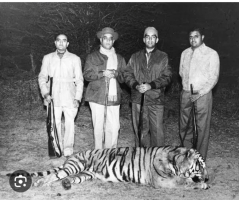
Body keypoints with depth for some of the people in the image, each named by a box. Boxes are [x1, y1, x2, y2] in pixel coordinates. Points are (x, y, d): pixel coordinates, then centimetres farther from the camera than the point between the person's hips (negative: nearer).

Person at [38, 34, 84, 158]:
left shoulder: (75, 59, 7)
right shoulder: (47, 58, 11)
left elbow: (79, 80, 6)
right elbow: (42, 77, 12)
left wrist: (78, 98, -3)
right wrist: (45, 93, -3)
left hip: (69, 96, -1)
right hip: (53, 97, 1)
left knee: (69, 123, -7)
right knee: (55, 123, 0)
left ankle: (68, 152, -1)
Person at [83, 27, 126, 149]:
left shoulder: (119, 58, 19)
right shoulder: (92, 57, 11)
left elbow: (125, 77, 14)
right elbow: (86, 75, 1)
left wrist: (116, 74, -8)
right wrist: (102, 74, -13)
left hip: (114, 98, 3)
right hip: (97, 97, -2)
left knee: (114, 128, -2)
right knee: (98, 127, -3)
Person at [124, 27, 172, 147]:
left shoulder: (163, 57, 7)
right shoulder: (135, 57, 14)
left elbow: (167, 77, -2)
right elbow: (128, 74, 8)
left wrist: (151, 85, -15)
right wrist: (136, 86, -12)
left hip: (156, 100, -2)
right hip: (137, 99, 2)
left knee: (157, 130, -4)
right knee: (139, 130, 8)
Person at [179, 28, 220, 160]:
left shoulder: (211, 54, -4)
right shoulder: (185, 53, 11)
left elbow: (213, 78, -7)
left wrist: (200, 93, -15)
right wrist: (187, 86, 6)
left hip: (202, 94, -5)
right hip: (186, 94, 5)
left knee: (202, 128, -1)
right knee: (185, 126, 11)